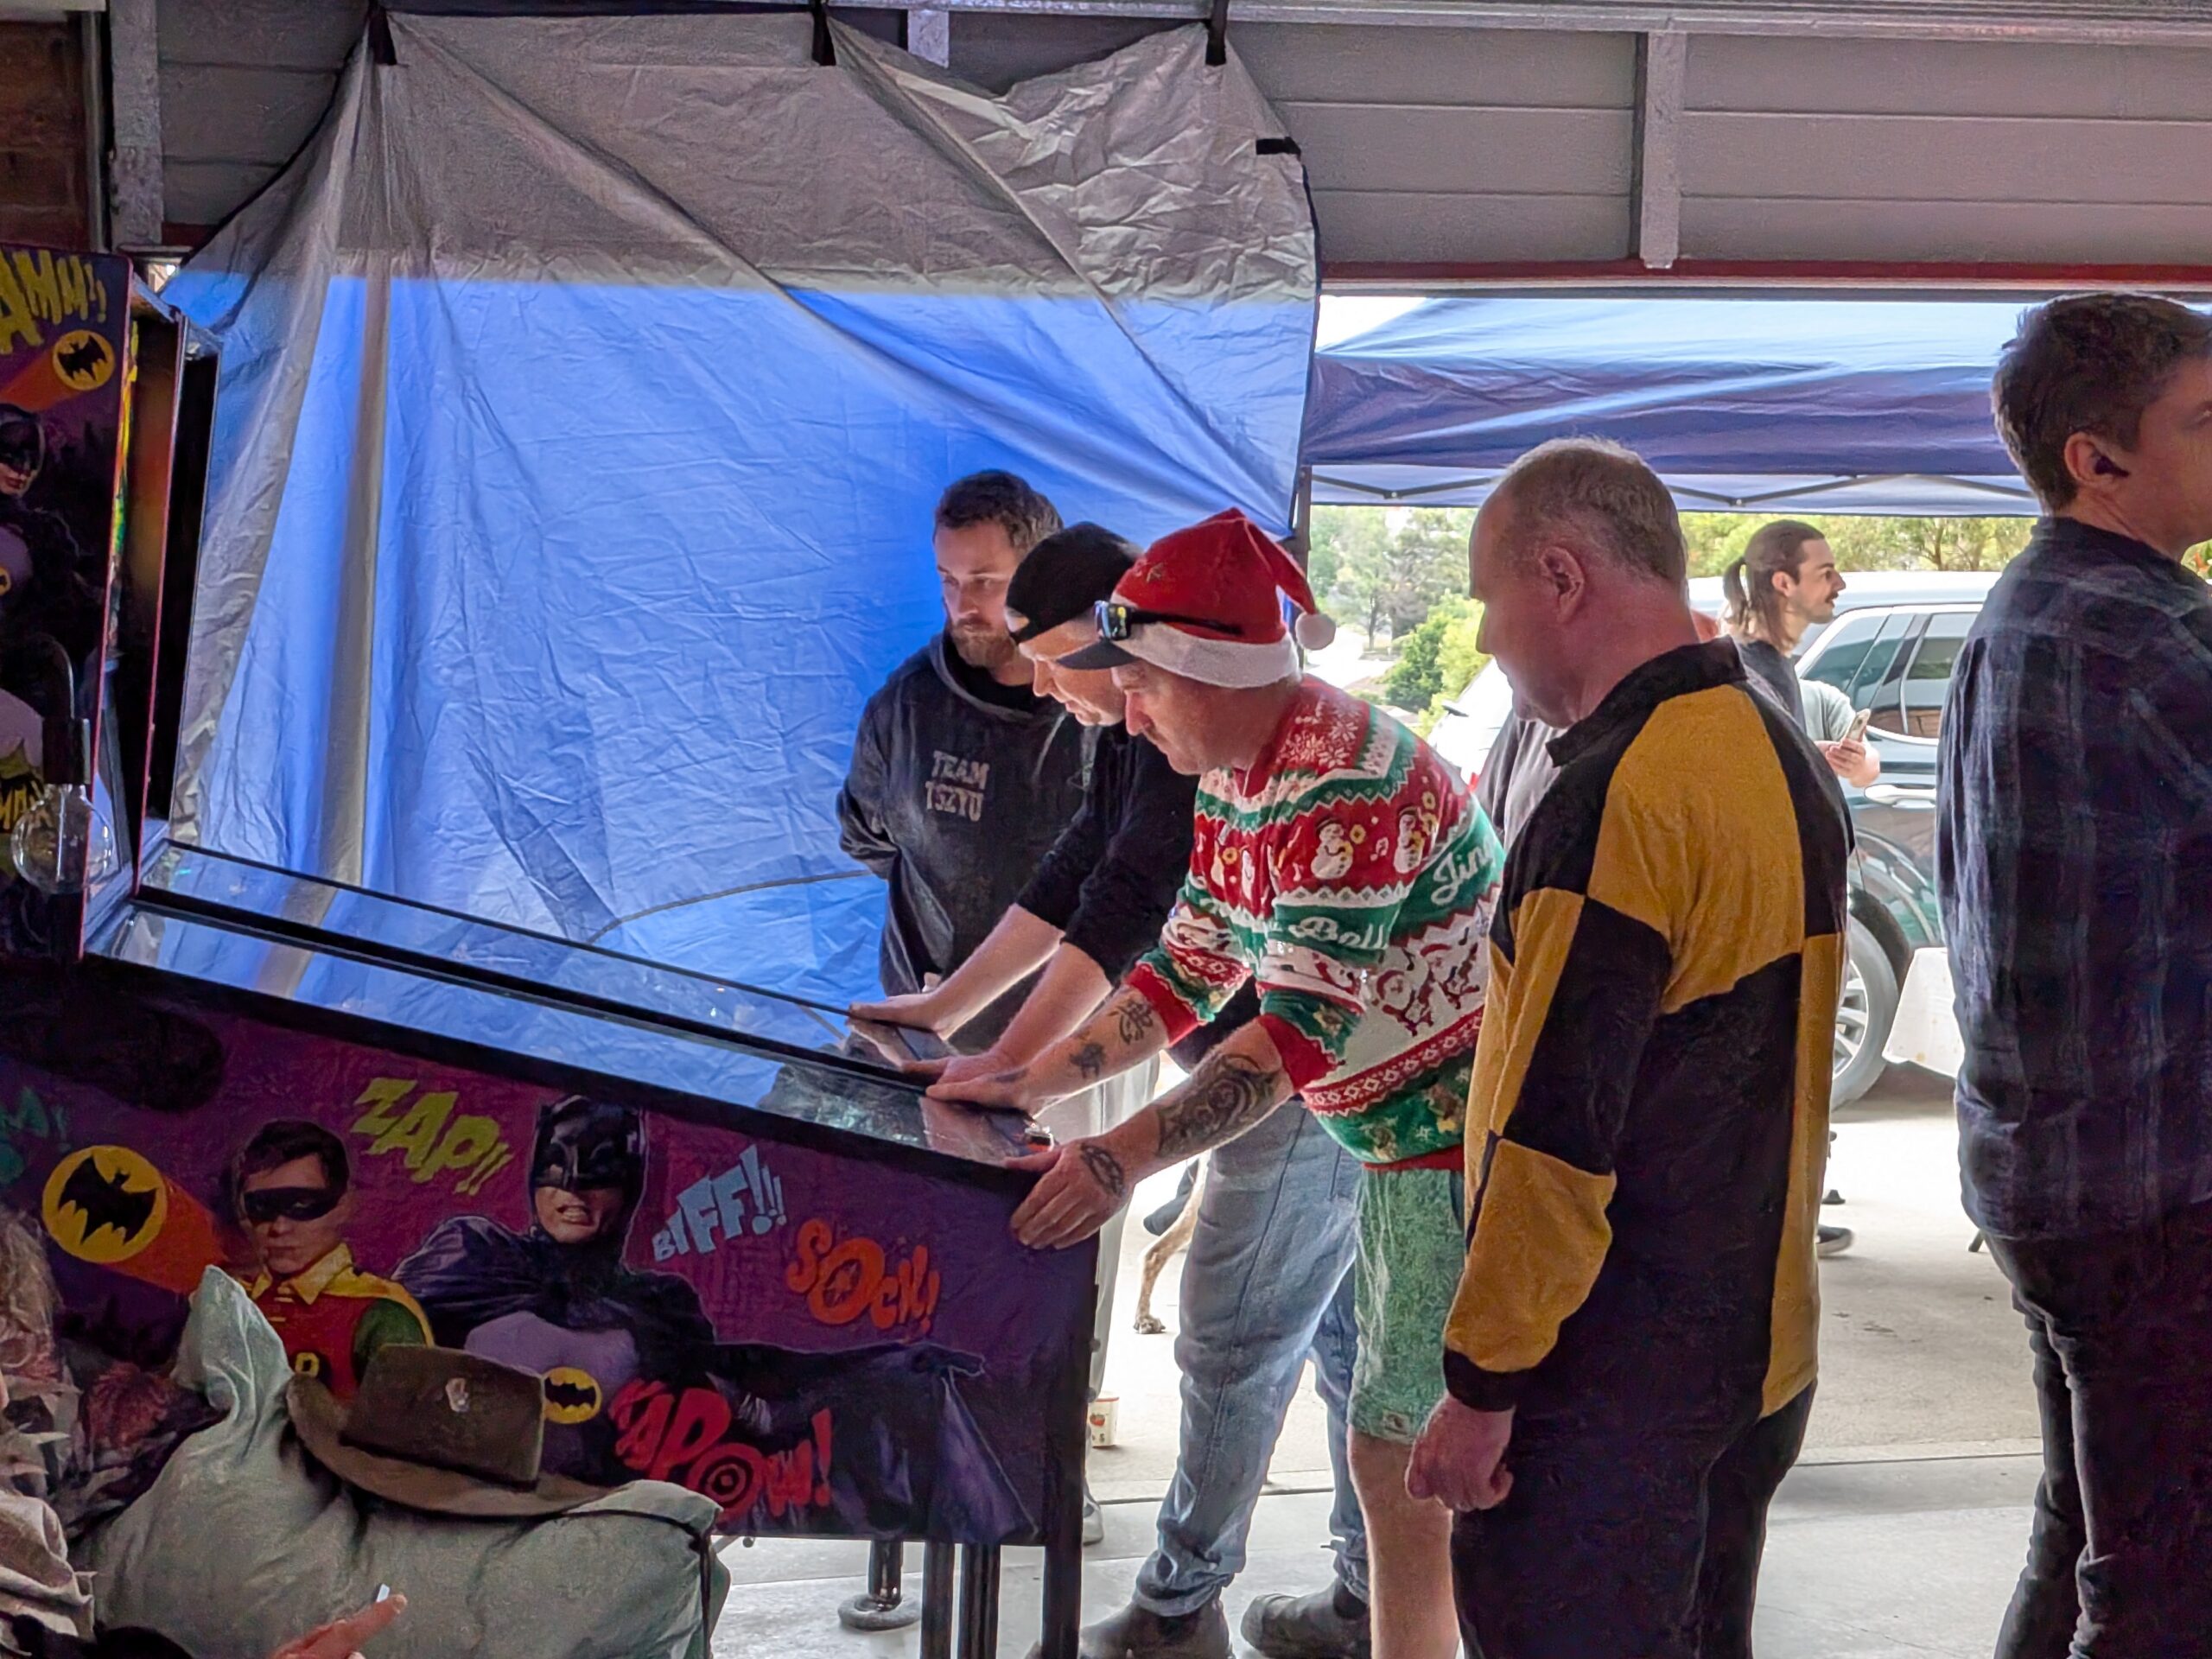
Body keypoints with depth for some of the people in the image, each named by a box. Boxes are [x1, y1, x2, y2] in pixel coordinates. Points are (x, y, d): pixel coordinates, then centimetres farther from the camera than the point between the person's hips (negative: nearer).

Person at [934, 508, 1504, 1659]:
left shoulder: (1345, 788, -26)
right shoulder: (1229, 778, 6)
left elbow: (1299, 1026, -32)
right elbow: (1188, 971, 12)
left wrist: (1130, 1154, -38)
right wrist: (1037, 1081, 5)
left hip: (1465, 1142, -10)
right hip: (1398, 1139, 10)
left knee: (1398, 1448, -4)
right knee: (1395, 1437, 18)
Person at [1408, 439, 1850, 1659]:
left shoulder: (1616, 797, -22)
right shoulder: (1793, 767, 8)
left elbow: (1554, 1133, -24)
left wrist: (1482, 1386, -18)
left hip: (1609, 1392, -9)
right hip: (1762, 1352, 9)